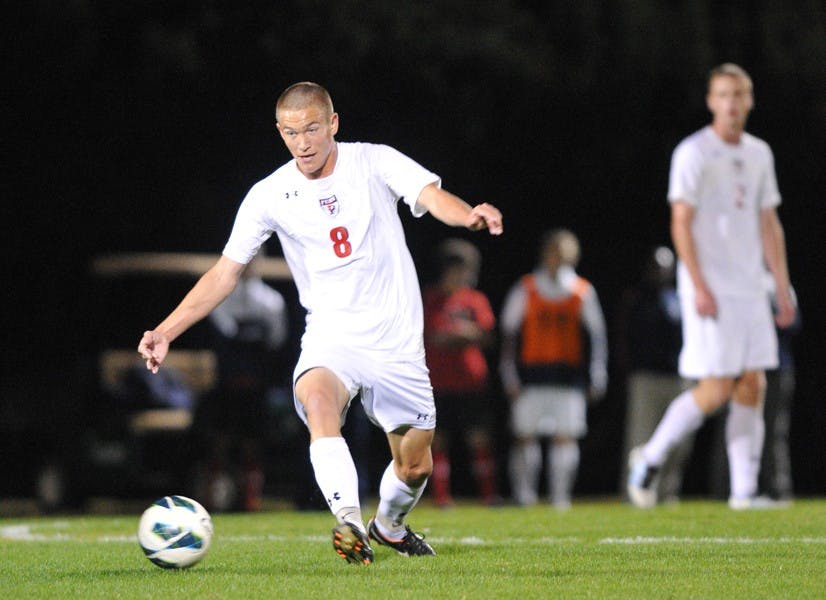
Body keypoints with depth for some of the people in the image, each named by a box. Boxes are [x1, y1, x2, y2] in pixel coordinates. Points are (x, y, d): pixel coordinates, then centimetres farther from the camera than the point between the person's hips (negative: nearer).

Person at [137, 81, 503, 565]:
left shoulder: (376, 162, -4)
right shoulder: (269, 196, -1)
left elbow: (434, 197, -20)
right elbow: (226, 272, 4)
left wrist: (470, 214, -44)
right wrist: (166, 331, -4)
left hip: (397, 339, 0)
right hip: (331, 338, 0)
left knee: (414, 466, 6)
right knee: (317, 396, -35)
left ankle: (389, 526, 40)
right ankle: (350, 525, -44)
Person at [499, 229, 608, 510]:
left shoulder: (583, 292, 7)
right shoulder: (525, 289, 3)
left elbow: (597, 336, 10)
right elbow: (509, 334, 4)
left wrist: (597, 377, 4)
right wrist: (510, 377, -2)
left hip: (569, 375, 1)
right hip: (532, 374, -1)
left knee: (566, 437, -3)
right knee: (525, 436, -3)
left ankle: (561, 496, 2)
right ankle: (524, 495, 3)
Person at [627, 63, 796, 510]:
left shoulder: (759, 154, 13)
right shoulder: (693, 153, -7)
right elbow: (681, 224, -11)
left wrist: (782, 288, 11)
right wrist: (699, 286, -17)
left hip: (751, 290, 6)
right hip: (710, 289, -6)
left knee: (752, 386, 0)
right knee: (716, 389, -10)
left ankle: (744, 491, 2)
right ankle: (650, 458, 7)